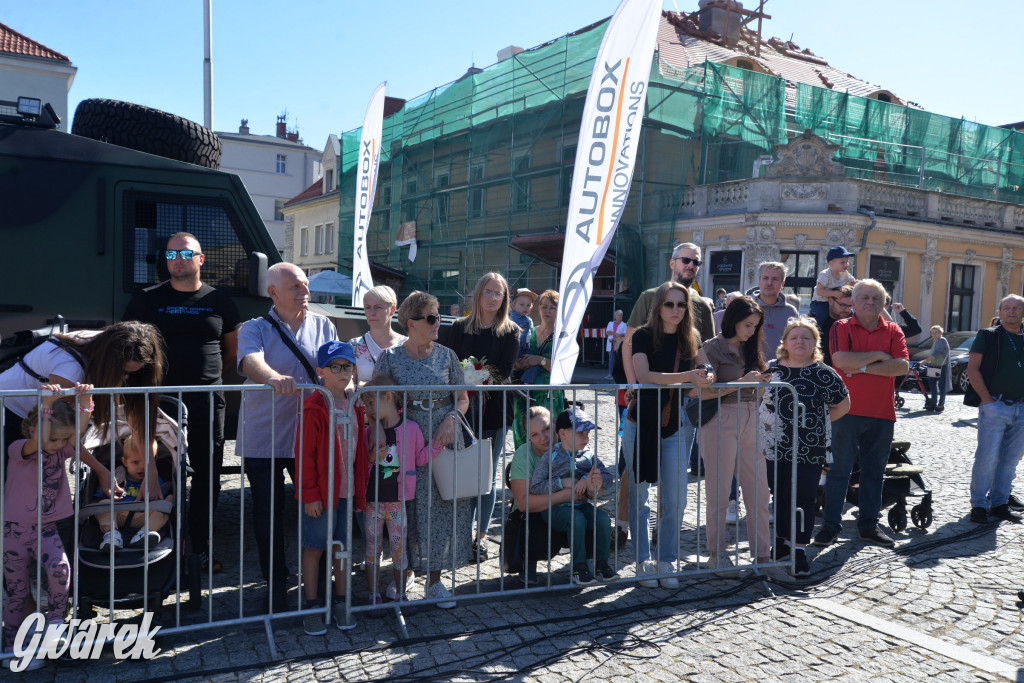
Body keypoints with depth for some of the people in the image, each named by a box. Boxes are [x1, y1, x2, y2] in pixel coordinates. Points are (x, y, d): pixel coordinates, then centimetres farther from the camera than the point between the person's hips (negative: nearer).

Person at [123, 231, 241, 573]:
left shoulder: (219, 301, 7)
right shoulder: (147, 300, 4)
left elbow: (232, 350, 17)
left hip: (207, 401, 1)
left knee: (208, 475, 5)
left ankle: (202, 543, 18)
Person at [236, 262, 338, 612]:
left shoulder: (324, 326, 8)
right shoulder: (254, 329, -1)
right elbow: (250, 361, -23)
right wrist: (273, 377, -44)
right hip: (263, 438, -1)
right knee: (268, 512, 6)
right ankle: (275, 582, 24)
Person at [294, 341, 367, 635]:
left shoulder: (355, 406, 6)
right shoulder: (313, 407, -12)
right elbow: (304, 453, -12)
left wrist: (361, 488, 10)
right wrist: (309, 494, -13)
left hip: (348, 489, 5)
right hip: (321, 492, -5)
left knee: (343, 545, 14)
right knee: (314, 547, 6)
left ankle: (340, 603, 27)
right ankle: (311, 607, 19)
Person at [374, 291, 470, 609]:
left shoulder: (446, 355, 5)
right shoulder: (390, 357, -1)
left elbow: (462, 398, 8)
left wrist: (451, 419, -11)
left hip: (444, 441, 2)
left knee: (443, 508, 3)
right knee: (407, 510, 2)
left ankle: (435, 581, 17)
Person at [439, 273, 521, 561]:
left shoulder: (511, 332, 6)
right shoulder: (459, 328, 8)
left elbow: (505, 371, -5)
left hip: (495, 410, 0)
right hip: (465, 408, 0)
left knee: (487, 474, 5)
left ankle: (481, 536, 15)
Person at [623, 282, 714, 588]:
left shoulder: (689, 340, 7)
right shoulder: (644, 336, -7)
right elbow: (644, 376, -23)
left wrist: (703, 381, -3)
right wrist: (686, 376, -29)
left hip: (674, 429, 4)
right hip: (641, 426, -4)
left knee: (675, 500, 2)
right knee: (639, 498, 4)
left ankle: (666, 562, 16)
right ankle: (643, 563, 16)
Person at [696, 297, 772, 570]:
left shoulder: (750, 350, 15)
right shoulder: (712, 349, -4)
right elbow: (705, 392, -14)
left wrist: (762, 382, 2)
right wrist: (742, 382, -17)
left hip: (751, 422, 6)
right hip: (721, 422, -6)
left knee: (759, 494, 4)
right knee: (719, 494, 3)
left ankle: (762, 555, 13)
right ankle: (717, 553, 16)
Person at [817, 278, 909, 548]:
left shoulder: (893, 331, 9)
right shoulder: (841, 327, 1)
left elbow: (902, 366, -5)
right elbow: (840, 359, -16)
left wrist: (863, 367, -12)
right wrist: (879, 356, -8)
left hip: (882, 414, 3)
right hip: (848, 410, -3)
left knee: (874, 471, 11)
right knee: (839, 469, 0)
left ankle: (869, 524, 23)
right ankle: (831, 525, 7)